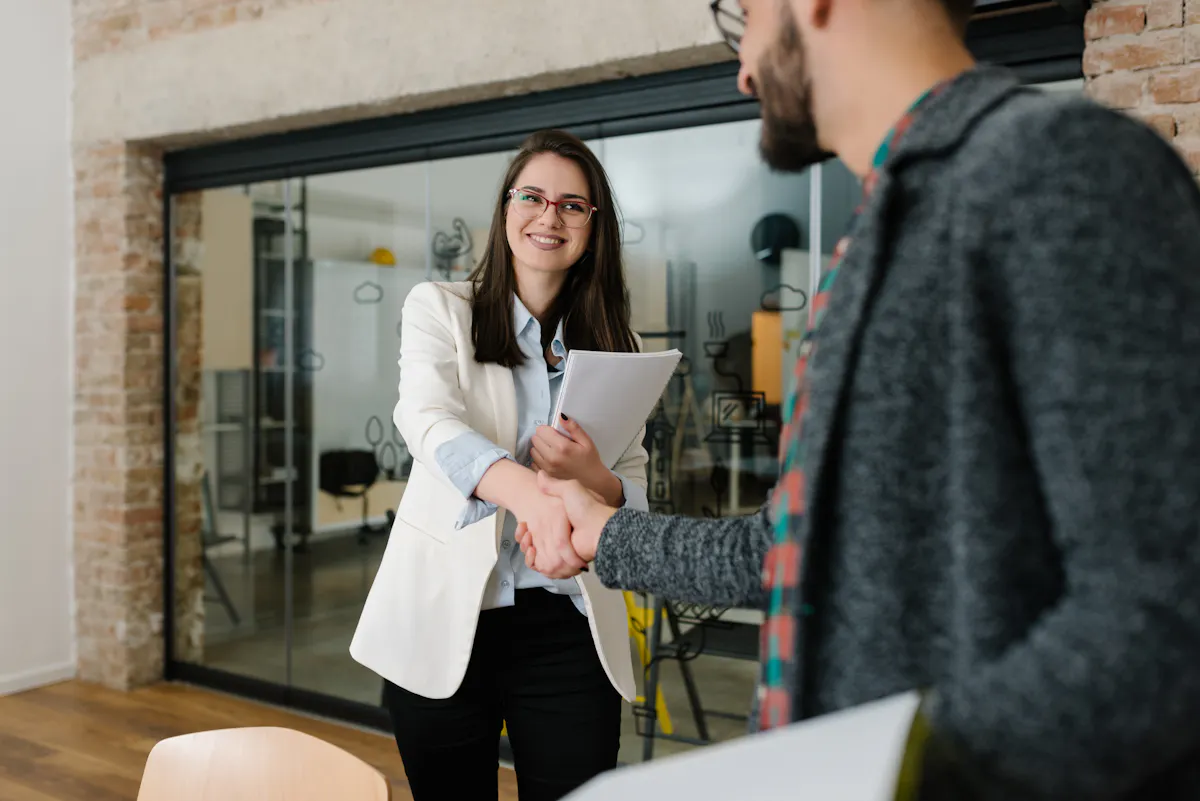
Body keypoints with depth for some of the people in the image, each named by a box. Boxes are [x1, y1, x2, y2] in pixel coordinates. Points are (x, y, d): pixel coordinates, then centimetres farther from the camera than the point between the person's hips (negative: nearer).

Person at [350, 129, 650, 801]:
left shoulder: (614, 344, 10)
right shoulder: (440, 309, 2)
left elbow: (637, 497, 9)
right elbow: (428, 421, -19)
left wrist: (593, 479, -16)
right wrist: (530, 494, -40)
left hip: (569, 626, 2)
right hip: (446, 617, -1)